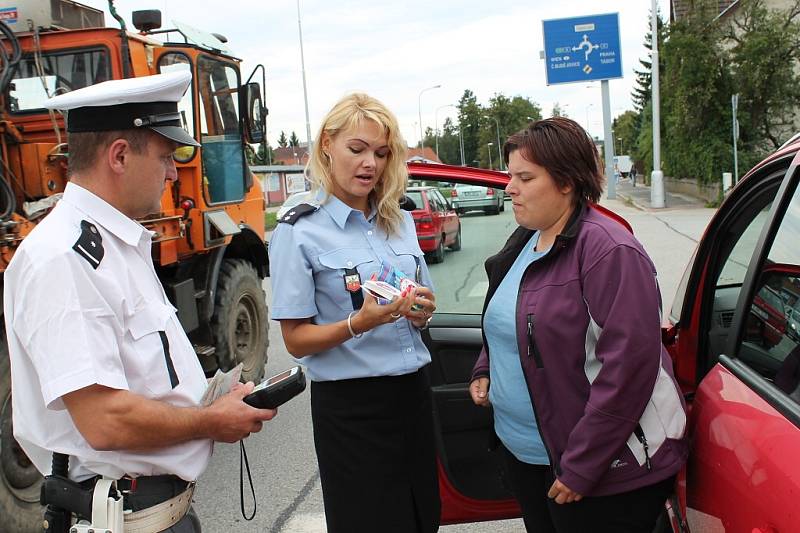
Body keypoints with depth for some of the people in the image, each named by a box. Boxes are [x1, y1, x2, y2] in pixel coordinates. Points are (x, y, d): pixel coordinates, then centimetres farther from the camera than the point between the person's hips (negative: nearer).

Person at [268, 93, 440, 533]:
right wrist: (359, 323, -26)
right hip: (351, 404, -5)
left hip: (413, 393, 6)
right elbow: (296, 340, -9)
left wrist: (421, 311, -6)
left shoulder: (400, 221, 9)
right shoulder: (298, 231, -8)